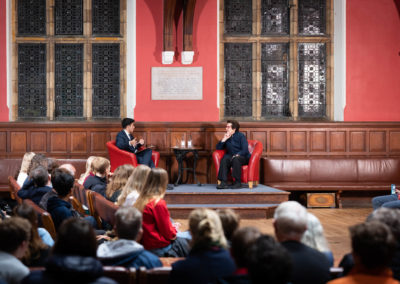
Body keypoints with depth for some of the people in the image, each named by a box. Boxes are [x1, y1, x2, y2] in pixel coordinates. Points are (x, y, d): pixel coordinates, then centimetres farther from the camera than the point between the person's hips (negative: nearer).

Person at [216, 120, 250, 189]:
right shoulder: (227, 137, 13)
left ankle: (238, 182, -33)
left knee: (235, 159, -38)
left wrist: (237, 155, -26)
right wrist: (224, 139, -5)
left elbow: (245, 150, -12)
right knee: (224, 159, -29)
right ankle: (224, 182, -36)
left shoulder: (241, 136, -3)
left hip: (243, 157, -4)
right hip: (231, 156, 4)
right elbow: (218, 148, 8)